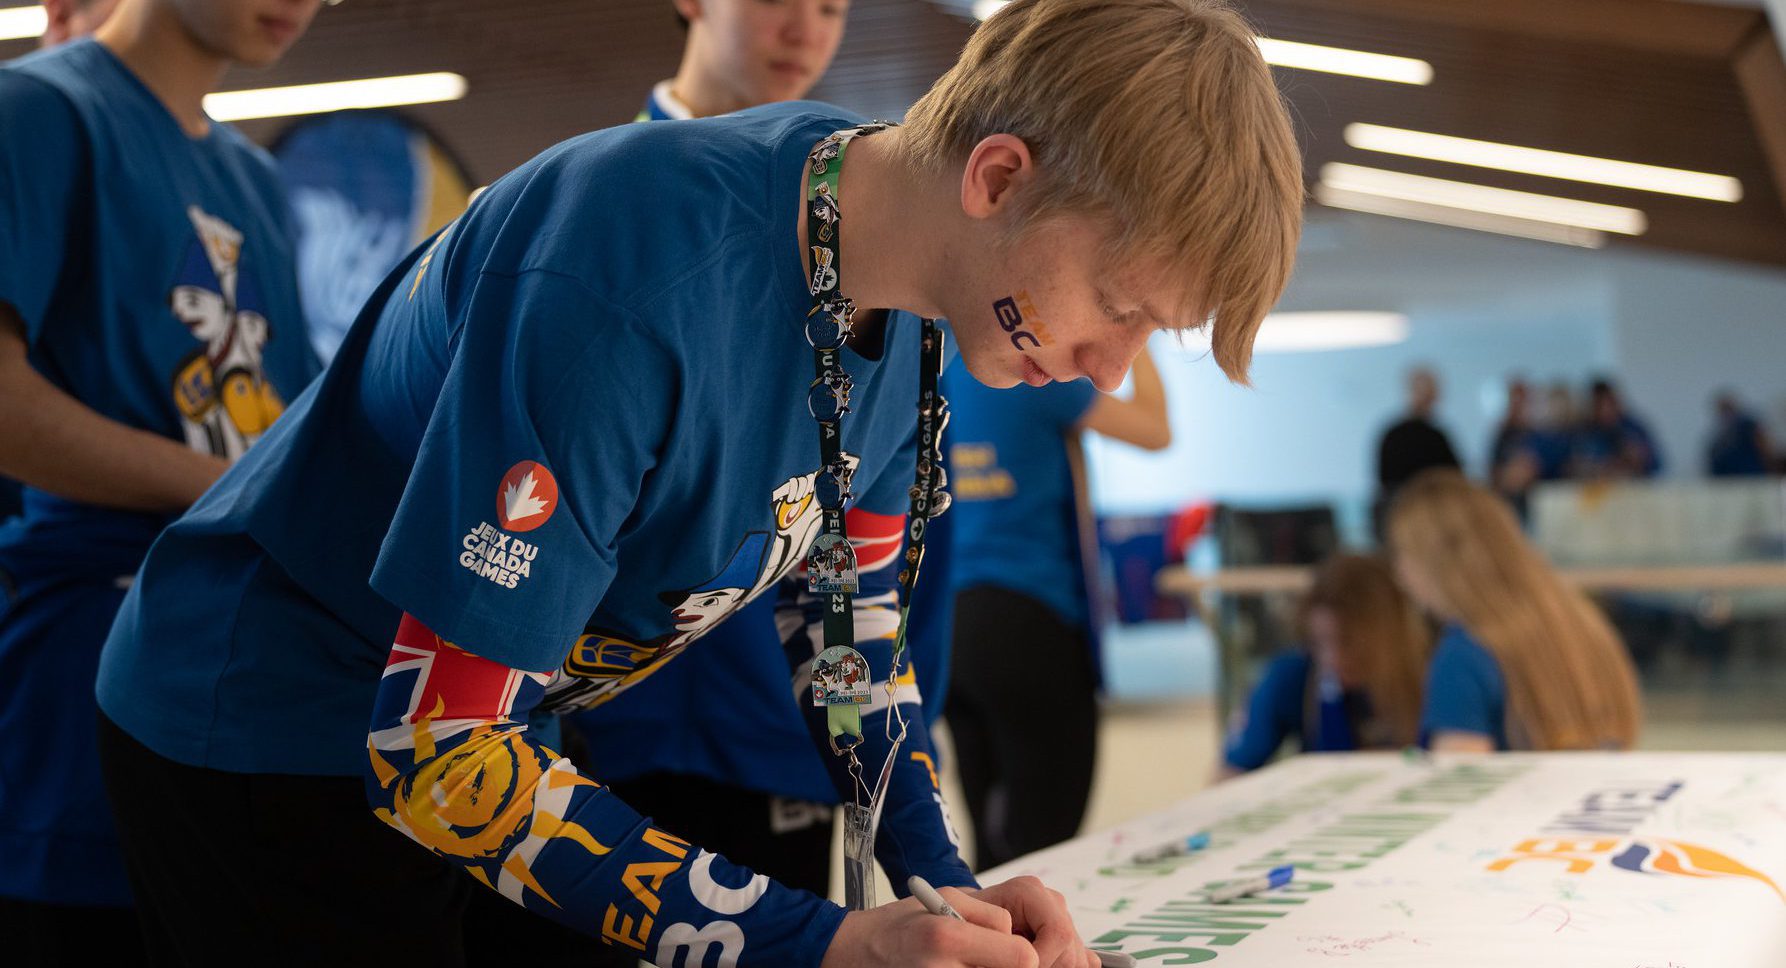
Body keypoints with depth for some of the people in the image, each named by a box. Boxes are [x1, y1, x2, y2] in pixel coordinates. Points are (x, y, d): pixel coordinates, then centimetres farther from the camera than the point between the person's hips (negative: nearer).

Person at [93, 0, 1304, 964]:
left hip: (485, 730, 7)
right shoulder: (635, 275, -36)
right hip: (257, 728, -7)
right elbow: (434, 744, -32)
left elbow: (844, 607, 4)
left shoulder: (899, 274, -10)